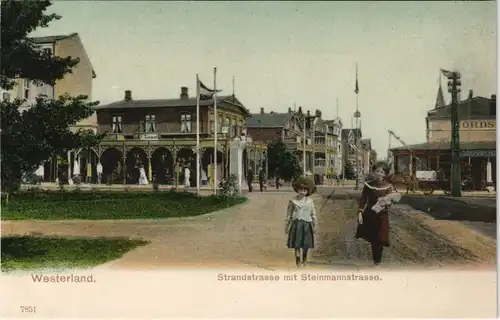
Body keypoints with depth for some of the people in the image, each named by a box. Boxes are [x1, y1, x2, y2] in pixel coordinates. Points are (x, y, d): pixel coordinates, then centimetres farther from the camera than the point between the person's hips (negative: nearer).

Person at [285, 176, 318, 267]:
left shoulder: (310, 201, 2)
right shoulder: (293, 201, 0)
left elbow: (313, 214, 4)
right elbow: (289, 214, 4)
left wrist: (315, 225, 0)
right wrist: (286, 226, 4)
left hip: (307, 224, 1)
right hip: (296, 224, -1)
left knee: (306, 244, 9)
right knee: (297, 244, -1)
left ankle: (305, 259, 32)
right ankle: (298, 260, 13)